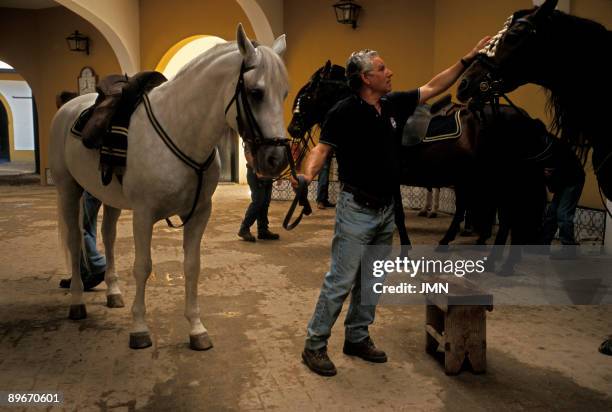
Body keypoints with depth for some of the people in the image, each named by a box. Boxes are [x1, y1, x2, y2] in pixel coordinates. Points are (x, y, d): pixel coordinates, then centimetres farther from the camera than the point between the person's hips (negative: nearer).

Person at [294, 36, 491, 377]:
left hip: (387, 210, 7)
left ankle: (357, 338, 29)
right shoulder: (344, 112, -10)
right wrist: (309, 174, -33)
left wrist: (468, 59, 16)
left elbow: (434, 87, 17)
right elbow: (322, 148, -13)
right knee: (341, 281, -4)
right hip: (357, 210, -7)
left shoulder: (395, 105, 8)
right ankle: (315, 345, 9)